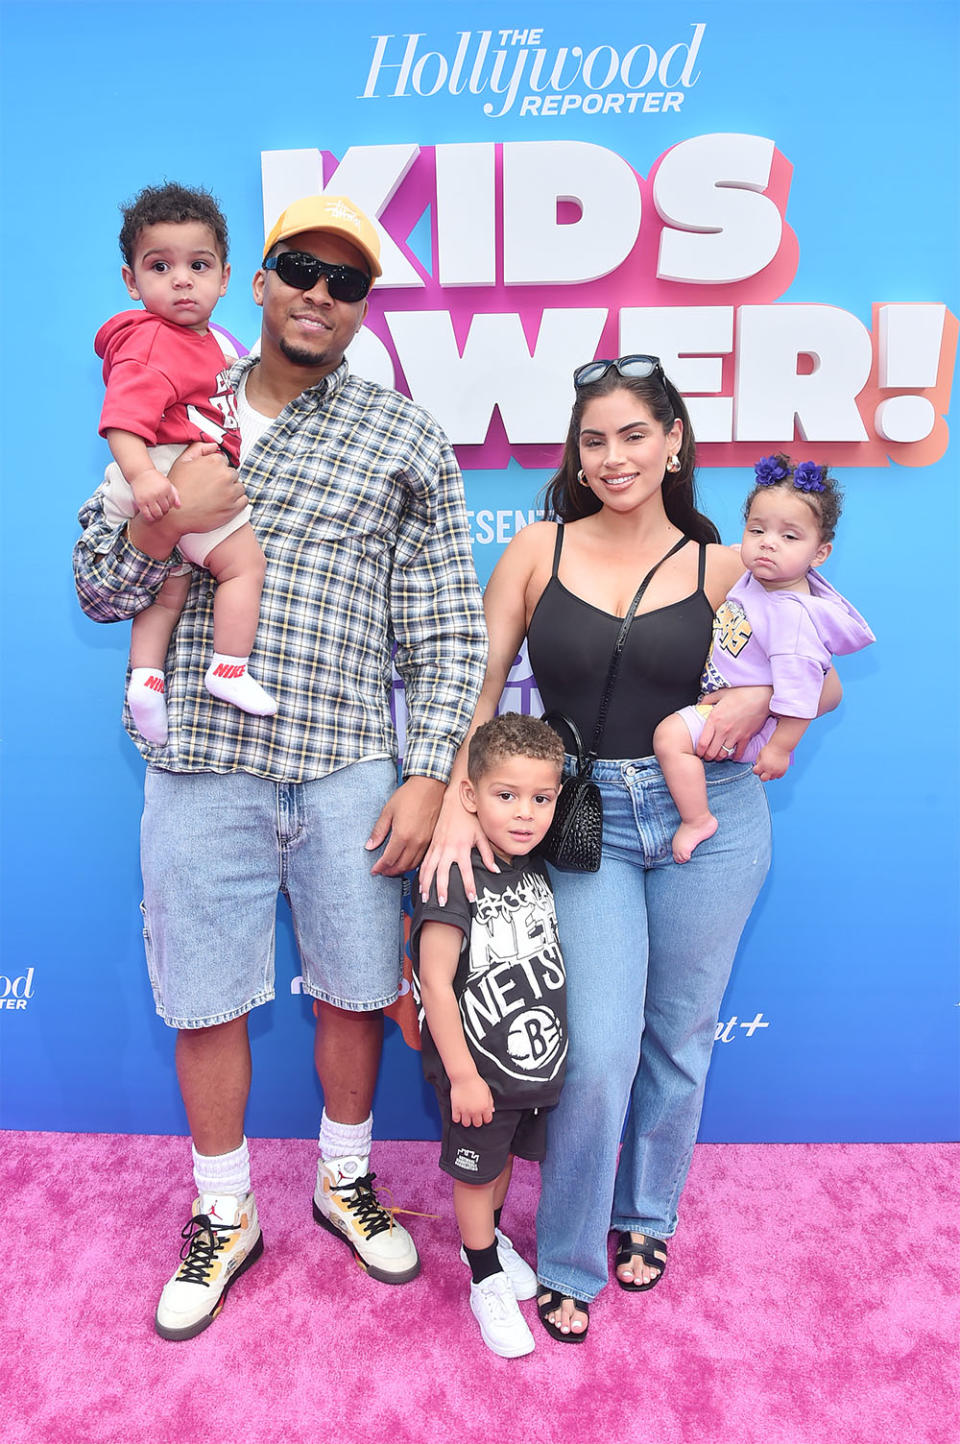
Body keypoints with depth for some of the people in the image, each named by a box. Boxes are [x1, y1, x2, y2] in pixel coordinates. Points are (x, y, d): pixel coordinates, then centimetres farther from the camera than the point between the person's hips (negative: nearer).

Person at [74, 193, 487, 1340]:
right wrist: (166, 524, -12)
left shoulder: (404, 439, 5)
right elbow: (97, 592, 9)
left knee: (351, 991, 13)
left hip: (348, 767, -1)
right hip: (200, 765, 2)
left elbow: (446, 625, 2)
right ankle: (224, 1216, 36)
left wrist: (427, 775, -6)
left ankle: (345, 1182, 41)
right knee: (203, 1003, 11)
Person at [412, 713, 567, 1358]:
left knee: (506, 1159, 25)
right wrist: (463, 1075, -20)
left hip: (537, 1059, 6)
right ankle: (486, 1280, 37)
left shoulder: (536, 869, -3)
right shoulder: (456, 877, -25)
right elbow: (435, 982, -23)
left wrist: (554, 1049, 15)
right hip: (478, 1070, -6)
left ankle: (491, 1238, 51)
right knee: (476, 1172, 14)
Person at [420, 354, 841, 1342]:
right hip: (585, 820, -1)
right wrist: (457, 803, -10)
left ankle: (646, 1214, 42)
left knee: (678, 1036, 14)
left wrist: (761, 695, -13)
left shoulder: (720, 567, 2)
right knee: (598, 1052, -3)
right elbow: (480, 685, 0)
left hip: (708, 815, 2)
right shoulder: (538, 550, 2)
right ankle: (568, 1262, 23)